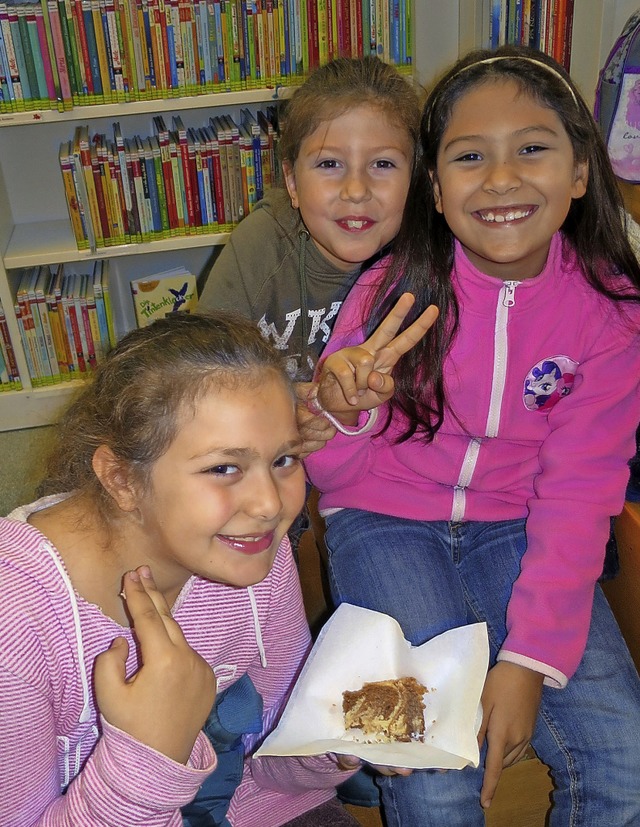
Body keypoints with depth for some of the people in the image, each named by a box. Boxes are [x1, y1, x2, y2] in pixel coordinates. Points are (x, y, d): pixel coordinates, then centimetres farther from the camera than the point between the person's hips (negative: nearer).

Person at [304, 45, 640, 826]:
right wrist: (340, 412, -30)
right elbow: (335, 479, -6)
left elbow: (576, 496, -9)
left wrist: (530, 659, -19)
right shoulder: (393, 289, -13)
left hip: (516, 529, 2)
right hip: (386, 521, -1)